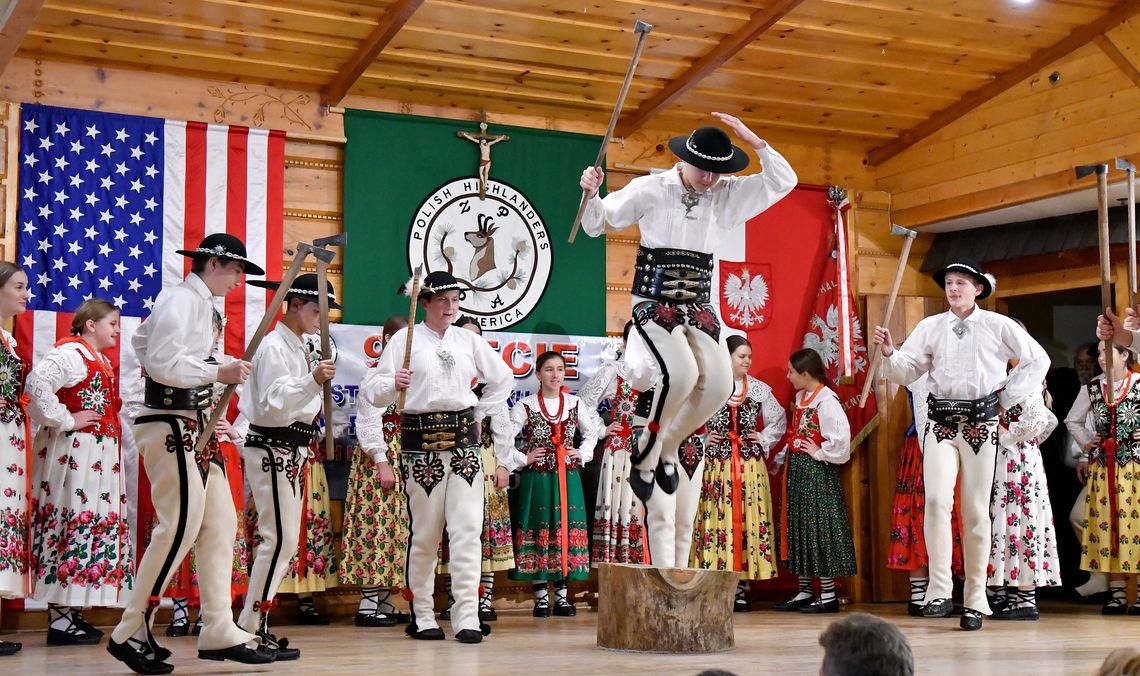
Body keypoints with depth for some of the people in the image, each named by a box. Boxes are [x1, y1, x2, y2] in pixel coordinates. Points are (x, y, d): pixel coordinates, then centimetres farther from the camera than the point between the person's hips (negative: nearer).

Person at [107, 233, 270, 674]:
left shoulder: (199, 302, 18)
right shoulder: (182, 300, -12)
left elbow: (142, 340, 28)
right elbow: (161, 361, -22)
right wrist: (217, 373, -19)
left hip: (194, 426, 11)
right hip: (170, 425, -11)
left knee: (220, 522, 7)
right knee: (181, 524, -13)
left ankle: (219, 633, 10)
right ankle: (129, 634, -4)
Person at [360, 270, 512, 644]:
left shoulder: (468, 340, 12)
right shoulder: (405, 339, 2)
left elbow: (502, 378, 24)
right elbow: (372, 389, -2)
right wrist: (393, 383, -23)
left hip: (465, 441, 3)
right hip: (421, 443, -3)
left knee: (468, 529, -5)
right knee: (425, 532, 2)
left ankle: (467, 617, -5)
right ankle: (422, 617, 13)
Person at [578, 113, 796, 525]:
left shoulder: (728, 194, 7)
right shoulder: (651, 189, -3)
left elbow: (784, 181, 3)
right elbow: (597, 224, 1)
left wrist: (752, 139, -7)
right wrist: (591, 194, -21)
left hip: (697, 305, 5)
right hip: (653, 301, -4)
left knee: (719, 382, -15)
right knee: (682, 372, -28)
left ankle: (668, 448, 10)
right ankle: (645, 455, -8)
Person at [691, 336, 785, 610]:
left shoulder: (760, 389, 10)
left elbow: (779, 420, 20)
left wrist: (764, 441, 9)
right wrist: (703, 441, -4)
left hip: (750, 464, 2)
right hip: (717, 462, -2)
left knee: (747, 519, -2)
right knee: (718, 518, -4)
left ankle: (741, 588, 3)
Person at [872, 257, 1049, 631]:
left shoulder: (998, 326, 4)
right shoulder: (930, 327, 9)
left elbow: (1038, 360, 10)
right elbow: (906, 371, 6)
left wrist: (1007, 397, 4)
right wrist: (889, 353, -14)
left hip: (981, 422, -1)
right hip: (941, 422, 1)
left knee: (976, 511, 2)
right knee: (937, 500, -18)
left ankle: (976, 600, 9)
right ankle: (939, 592, -16)